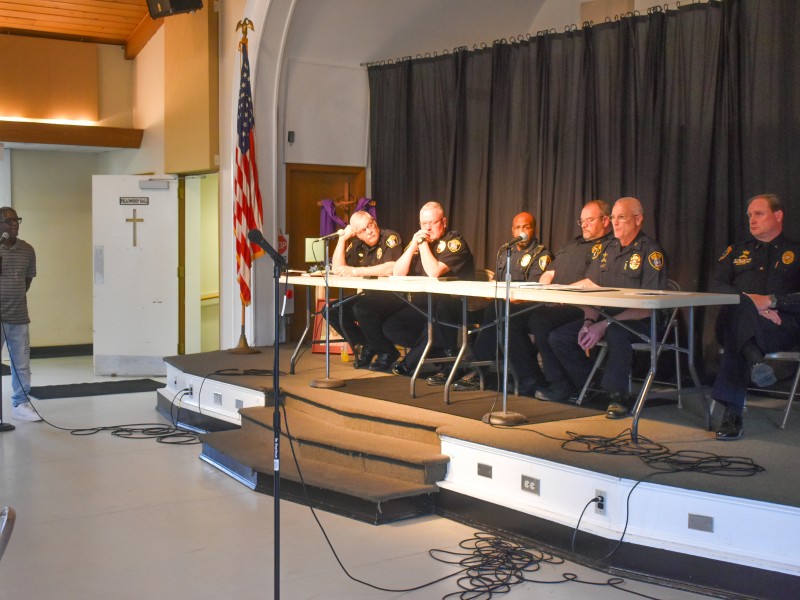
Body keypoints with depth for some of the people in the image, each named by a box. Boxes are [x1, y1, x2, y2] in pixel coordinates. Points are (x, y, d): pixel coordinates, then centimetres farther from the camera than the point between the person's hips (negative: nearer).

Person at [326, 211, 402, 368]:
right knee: (332, 310, -2)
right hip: (369, 296, 8)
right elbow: (337, 269, 6)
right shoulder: (356, 244, 8)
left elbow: (390, 269, -28)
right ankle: (362, 347, 4)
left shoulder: (390, 238, -13)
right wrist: (342, 239, -3)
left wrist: (355, 271, -22)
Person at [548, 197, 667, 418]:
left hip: (641, 323, -7)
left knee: (616, 332, -40)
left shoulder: (651, 252, -10)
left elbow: (647, 307, -17)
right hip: (605, 316, 7)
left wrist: (605, 325, -25)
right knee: (558, 337, -10)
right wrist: (589, 321, -10)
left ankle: (616, 395, -22)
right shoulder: (607, 249, 12)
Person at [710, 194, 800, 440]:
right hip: (733, 320, 2)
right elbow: (716, 286, 8)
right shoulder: (736, 251, 26)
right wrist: (751, 302, -10)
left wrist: (771, 301, -14)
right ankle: (756, 361, -63)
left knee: (737, 336, -38)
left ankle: (732, 411, -47)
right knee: (739, 306, -38)